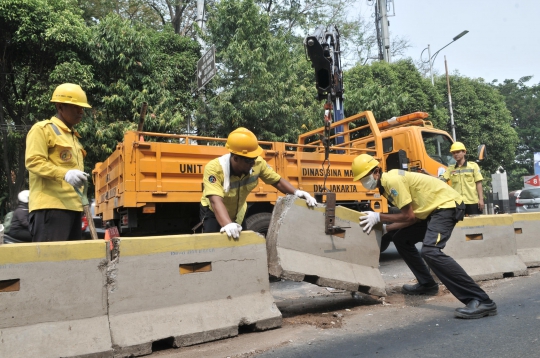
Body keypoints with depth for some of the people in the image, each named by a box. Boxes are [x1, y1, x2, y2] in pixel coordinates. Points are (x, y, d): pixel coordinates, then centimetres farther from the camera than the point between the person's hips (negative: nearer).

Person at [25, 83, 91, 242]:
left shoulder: (73, 135, 26)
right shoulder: (42, 129, -1)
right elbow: (34, 161, -12)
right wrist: (65, 174, -25)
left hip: (72, 205, 8)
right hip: (50, 205, -8)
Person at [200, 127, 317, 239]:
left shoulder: (258, 163, -23)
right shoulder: (214, 168, -36)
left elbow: (277, 181, -11)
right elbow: (216, 201, -48)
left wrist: (296, 192, -31)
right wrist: (227, 224, -66)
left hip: (238, 214, 4)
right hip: (213, 213, -4)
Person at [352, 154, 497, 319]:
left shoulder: (392, 180, -19)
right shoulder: (385, 185, 11)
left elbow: (408, 216, -19)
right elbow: (411, 218, 9)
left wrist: (379, 217, -13)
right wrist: (383, 227, 3)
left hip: (447, 204, -11)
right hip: (433, 208, 11)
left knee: (430, 251, -28)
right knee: (400, 238, 16)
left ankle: (481, 300, -26)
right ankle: (427, 284, 23)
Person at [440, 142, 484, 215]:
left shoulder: (473, 166, 5)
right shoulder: (450, 169, 10)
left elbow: (478, 183, 2)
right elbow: (441, 179, -1)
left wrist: (481, 199, -4)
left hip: (473, 202, -1)